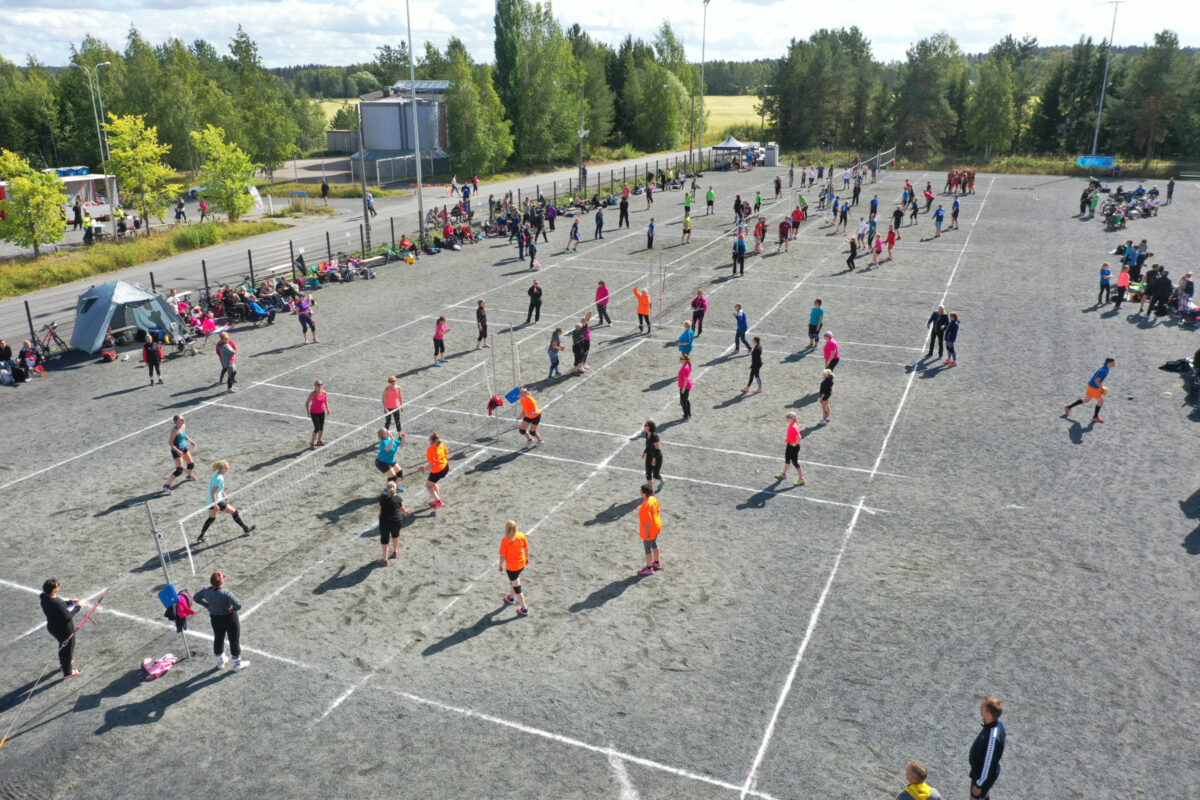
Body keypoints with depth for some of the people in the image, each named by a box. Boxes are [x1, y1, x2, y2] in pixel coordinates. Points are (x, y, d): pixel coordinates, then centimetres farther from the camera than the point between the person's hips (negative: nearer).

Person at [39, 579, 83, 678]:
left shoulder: (45, 598, -10)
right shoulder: (56, 603, -38)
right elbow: (67, 617, -29)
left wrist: (70, 602, 4)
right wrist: (77, 607, -20)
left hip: (53, 627, 9)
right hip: (64, 629, -8)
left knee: (62, 645, 32)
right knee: (68, 648, 14)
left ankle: (63, 665, 55)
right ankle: (68, 672, 32)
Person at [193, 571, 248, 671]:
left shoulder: (206, 590, -14)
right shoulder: (225, 593, -33)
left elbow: (196, 598, 5)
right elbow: (238, 605, -39)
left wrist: (207, 605, 8)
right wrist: (233, 608, -17)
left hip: (215, 619, 6)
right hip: (229, 619, -6)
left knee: (218, 639, 25)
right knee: (234, 641, 13)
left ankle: (220, 662, 43)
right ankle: (237, 664, 26)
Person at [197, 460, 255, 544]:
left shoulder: (216, 474, 5)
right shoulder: (219, 478, -25)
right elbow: (212, 492, -26)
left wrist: (224, 495, 26)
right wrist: (215, 505, -23)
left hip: (210, 501, 10)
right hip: (217, 501, -10)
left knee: (212, 518, 24)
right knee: (234, 512, 3)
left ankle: (201, 537, 30)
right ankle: (245, 529, 17)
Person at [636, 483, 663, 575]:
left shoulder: (646, 505, -32)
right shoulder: (654, 499, -6)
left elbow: (648, 521, -28)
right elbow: (658, 511, 7)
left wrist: (646, 532, -18)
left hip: (649, 530, -9)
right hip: (656, 526, 9)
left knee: (647, 548, 9)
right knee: (654, 544, 27)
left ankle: (649, 568, 24)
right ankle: (657, 563, 44)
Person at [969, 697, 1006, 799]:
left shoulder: (992, 737, -42)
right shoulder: (997, 723, -15)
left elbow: (988, 763, -30)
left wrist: (979, 785, -17)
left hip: (984, 774, -7)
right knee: (984, 794, 31)